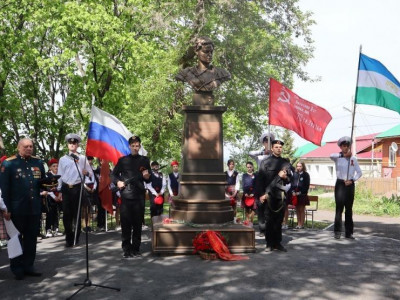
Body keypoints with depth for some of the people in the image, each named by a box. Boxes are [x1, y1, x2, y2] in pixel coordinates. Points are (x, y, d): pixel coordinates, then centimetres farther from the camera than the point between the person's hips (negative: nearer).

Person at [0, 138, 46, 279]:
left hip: (34, 208, 4)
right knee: (16, 238, 7)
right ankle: (17, 268, 18)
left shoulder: (38, 162, 8)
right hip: (17, 209, -4)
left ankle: (28, 266, 22)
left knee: (31, 238, 11)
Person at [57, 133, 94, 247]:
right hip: (66, 188, 1)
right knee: (66, 214, -1)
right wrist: (59, 191, 5)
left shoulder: (82, 158, 6)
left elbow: (91, 174, 5)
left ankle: (76, 238, 16)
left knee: (77, 214, 5)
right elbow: (59, 175, 9)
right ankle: (69, 239, 7)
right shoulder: (63, 159, 8)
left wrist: (87, 173, -18)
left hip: (78, 188, -1)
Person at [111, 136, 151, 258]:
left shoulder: (144, 160, 10)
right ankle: (126, 249, 8)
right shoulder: (122, 160, 9)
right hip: (126, 195, -1)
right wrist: (118, 182, -5)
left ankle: (136, 248, 15)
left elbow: (149, 180, 12)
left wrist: (147, 177, -10)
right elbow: (114, 174, 14)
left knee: (138, 223, 4)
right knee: (126, 223, -1)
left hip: (139, 196, 1)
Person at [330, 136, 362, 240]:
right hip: (340, 184, -3)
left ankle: (349, 232, 14)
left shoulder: (353, 158, 8)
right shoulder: (337, 157, 0)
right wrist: (343, 155, -29)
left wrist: (352, 180, -6)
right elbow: (331, 156, -24)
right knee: (339, 208, -8)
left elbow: (359, 172, 8)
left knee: (349, 209, 8)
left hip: (350, 184, 3)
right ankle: (337, 231, -4)